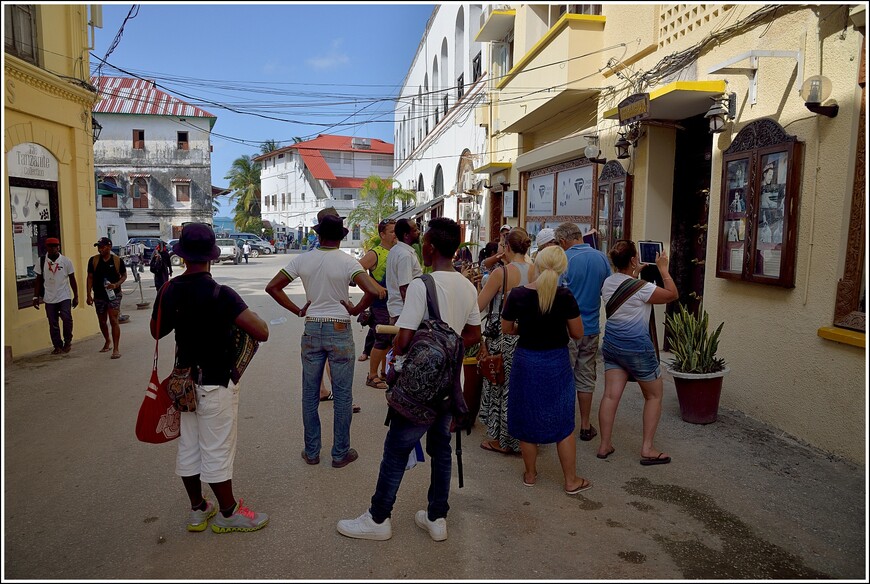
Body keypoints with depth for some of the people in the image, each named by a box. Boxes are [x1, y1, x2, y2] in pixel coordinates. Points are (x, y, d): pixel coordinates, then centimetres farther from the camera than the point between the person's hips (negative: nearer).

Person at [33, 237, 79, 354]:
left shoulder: (66, 261, -1)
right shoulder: (42, 261, 2)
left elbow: (72, 279, 5)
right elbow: (39, 280, 8)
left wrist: (76, 296, 5)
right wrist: (36, 297, 5)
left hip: (64, 297, -2)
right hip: (49, 298, 2)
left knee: (67, 318, -17)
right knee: (53, 324, 5)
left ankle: (67, 341, 5)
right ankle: (58, 346, 17)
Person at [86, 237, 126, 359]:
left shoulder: (117, 260, -4)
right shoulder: (93, 260, 1)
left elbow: (124, 275, 5)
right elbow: (90, 278, 4)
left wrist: (116, 284, -15)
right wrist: (88, 294, -1)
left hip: (114, 295, -3)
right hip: (99, 296, 3)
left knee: (114, 320, -10)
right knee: (102, 321, 15)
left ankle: (116, 348, -9)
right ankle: (108, 342, 38)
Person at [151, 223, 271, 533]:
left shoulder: (169, 291, -2)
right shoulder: (220, 294, -22)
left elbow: (157, 331, 13)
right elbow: (262, 332, -27)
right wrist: (250, 317, -6)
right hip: (215, 385, -6)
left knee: (188, 447, 17)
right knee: (217, 451, 6)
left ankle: (197, 509, 32)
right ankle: (228, 513, 21)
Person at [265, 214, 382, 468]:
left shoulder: (301, 260, -1)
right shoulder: (347, 262, -11)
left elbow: (272, 287, 1)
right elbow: (373, 291, -24)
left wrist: (297, 310, 5)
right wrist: (356, 310, -7)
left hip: (312, 330, 3)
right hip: (340, 331, -3)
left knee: (310, 393, 14)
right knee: (342, 395, 8)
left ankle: (311, 451, 23)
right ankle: (341, 453, 18)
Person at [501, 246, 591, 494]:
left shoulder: (517, 294, -10)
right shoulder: (564, 296, -14)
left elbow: (506, 328, 2)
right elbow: (577, 333, -7)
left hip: (526, 361, 1)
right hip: (557, 363, -1)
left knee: (528, 420, 16)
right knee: (564, 424, 12)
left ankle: (530, 474, 30)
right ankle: (571, 481, 23)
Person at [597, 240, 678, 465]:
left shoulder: (607, 283, 2)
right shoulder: (641, 288, -19)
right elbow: (673, 295, -6)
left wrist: (636, 274, 28)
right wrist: (663, 268, -1)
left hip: (611, 343, 6)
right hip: (636, 346, -6)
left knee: (611, 395, 7)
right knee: (654, 395, 10)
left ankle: (605, 445, 12)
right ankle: (647, 449, 10)